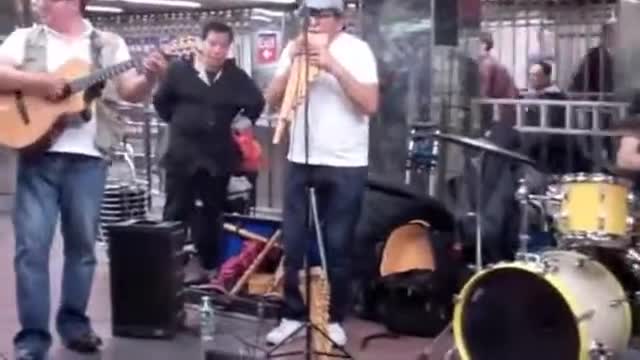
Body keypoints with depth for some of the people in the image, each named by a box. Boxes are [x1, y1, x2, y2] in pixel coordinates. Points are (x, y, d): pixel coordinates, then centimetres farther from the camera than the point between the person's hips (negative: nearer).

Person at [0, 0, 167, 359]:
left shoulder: (109, 44, 10)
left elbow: (130, 92, 4)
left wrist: (150, 78, -16)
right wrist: (37, 82, -14)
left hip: (87, 156, 1)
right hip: (38, 154, 0)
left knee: (83, 243, 8)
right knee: (32, 244, -4)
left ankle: (74, 321, 24)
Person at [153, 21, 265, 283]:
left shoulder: (237, 77, 0)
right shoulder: (179, 70, -2)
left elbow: (257, 104, 10)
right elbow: (160, 101, 9)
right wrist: (177, 123, 4)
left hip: (218, 157, 1)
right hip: (182, 154, -1)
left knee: (211, 215, 12)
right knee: (175, 213, 1)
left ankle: (207, 267, 23)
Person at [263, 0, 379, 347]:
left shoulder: (357, 50, -5)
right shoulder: (293, 48, 6)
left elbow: (370, 105, -15)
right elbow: (272, 101, 2)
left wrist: (333, 66, -21)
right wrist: (293, 63, -11)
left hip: (346, 165, -3)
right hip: (300, 161, 3)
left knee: (337, 246, 5)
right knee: (293, 243, 6)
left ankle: (333, 319, 18)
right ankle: (293, 315, 19)